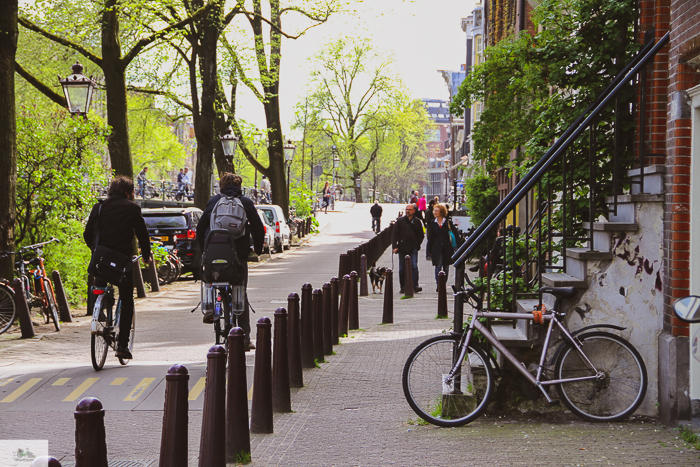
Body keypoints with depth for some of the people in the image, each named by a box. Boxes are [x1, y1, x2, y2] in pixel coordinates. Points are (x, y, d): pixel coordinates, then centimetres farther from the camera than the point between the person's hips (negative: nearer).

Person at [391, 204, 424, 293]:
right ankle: (403, 287, 13)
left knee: (414, 266, -12)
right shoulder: (400, 221, 7)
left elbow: (421, 235, 13)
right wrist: (395, 246, -4)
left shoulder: (417, 221, 7)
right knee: (401, 269, 5)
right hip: (402, 248, 1)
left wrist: (417, 244, 0)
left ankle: (415, 286, -13)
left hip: (413, 249, -1)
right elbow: (394, 234, 6)